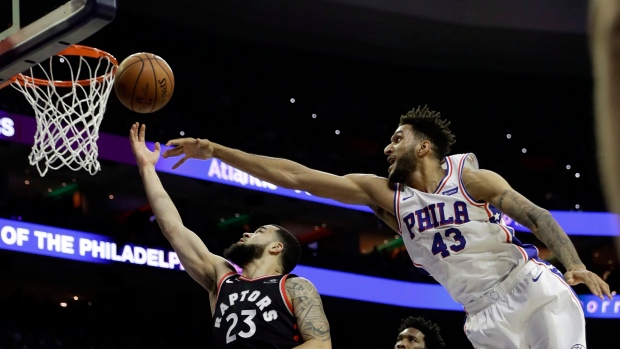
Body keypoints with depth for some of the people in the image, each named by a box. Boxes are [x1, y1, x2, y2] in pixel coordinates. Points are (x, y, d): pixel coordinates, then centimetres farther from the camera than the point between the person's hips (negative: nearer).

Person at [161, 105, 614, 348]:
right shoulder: (384, 193, 5)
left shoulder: (472, 178, -3)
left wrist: (574, 264, -25)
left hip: (533, 290, -3)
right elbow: (295, 176, 1)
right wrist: (215, 151, -3)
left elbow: (537, 216, -6)